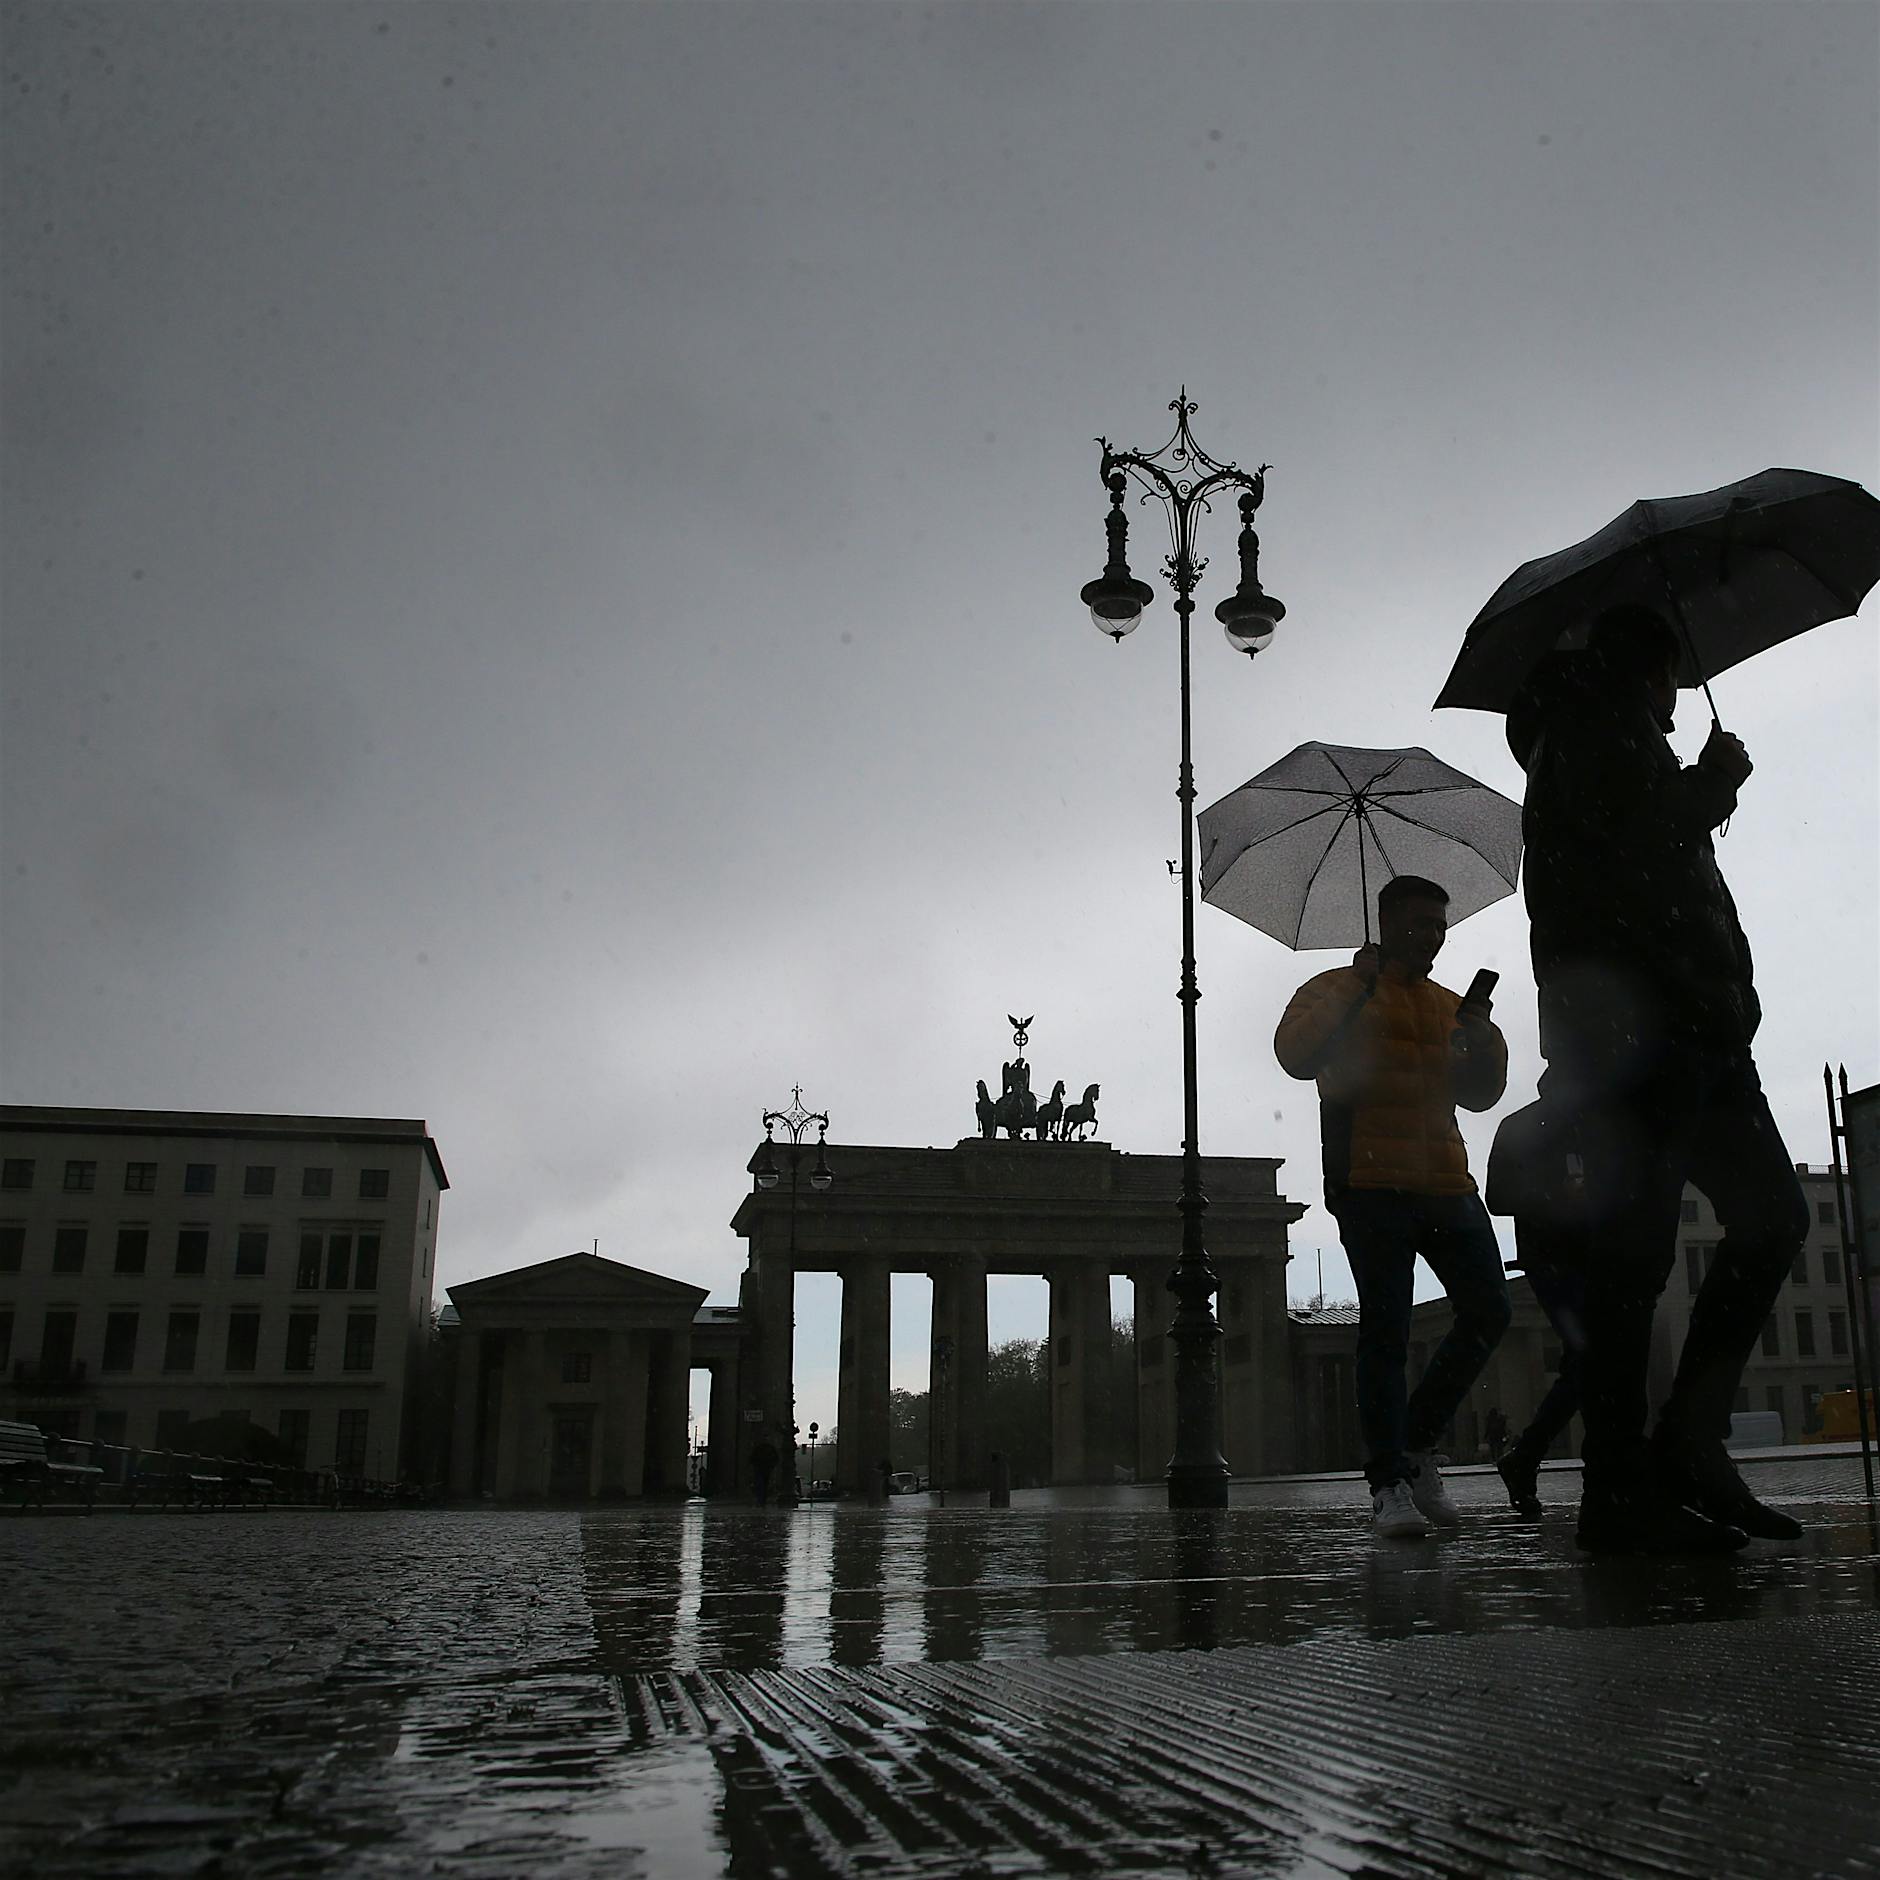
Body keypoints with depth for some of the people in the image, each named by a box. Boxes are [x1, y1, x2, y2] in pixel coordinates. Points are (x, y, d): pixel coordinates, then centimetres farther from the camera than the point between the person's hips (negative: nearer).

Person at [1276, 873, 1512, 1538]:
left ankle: (1417, 1443, 16)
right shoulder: (1338, 990, 7)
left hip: (1446, 1184, 6)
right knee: (1386, 1327, -9)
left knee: (1488, 1312, 0)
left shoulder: (1448, 1005, 24)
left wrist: (1483, 1039, 0)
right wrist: (1358, 986, -13)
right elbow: (1296, 1055, -11)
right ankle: (1389, 1484, -6)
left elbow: (1479, 1095, 19)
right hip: (1371, 1186, -6)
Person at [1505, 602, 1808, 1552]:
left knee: (1771, 1213, 7)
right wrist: (1716, 781, 0)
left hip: (1677, 1024, 11)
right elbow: (1642, 840, -14)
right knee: (1634, 1243, -12)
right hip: (1636, 1022, -11)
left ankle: (1688, 1441, 5)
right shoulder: (1603, 718, 1)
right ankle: (1620, 1489, -10)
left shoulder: (1580, 731, 30)